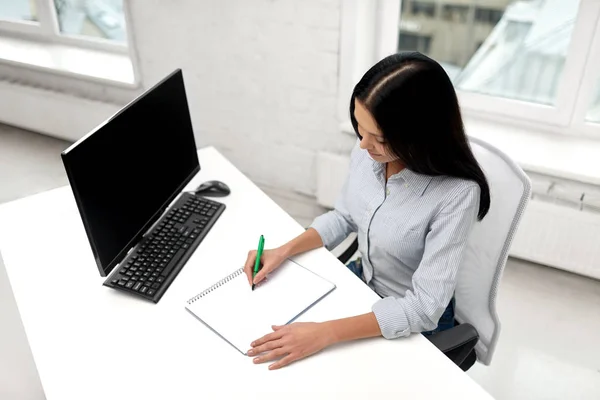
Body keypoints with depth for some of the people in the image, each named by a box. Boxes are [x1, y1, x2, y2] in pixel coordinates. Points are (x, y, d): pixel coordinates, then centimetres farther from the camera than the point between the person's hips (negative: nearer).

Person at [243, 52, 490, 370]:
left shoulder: (456, 194, -32)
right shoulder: (366, 154, -16)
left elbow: (424, 308, -31)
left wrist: (325, 334, -38)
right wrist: (284, 251, -10)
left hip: (415, 323, -5)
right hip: (361, 281, 5)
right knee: (273, 329, 8)